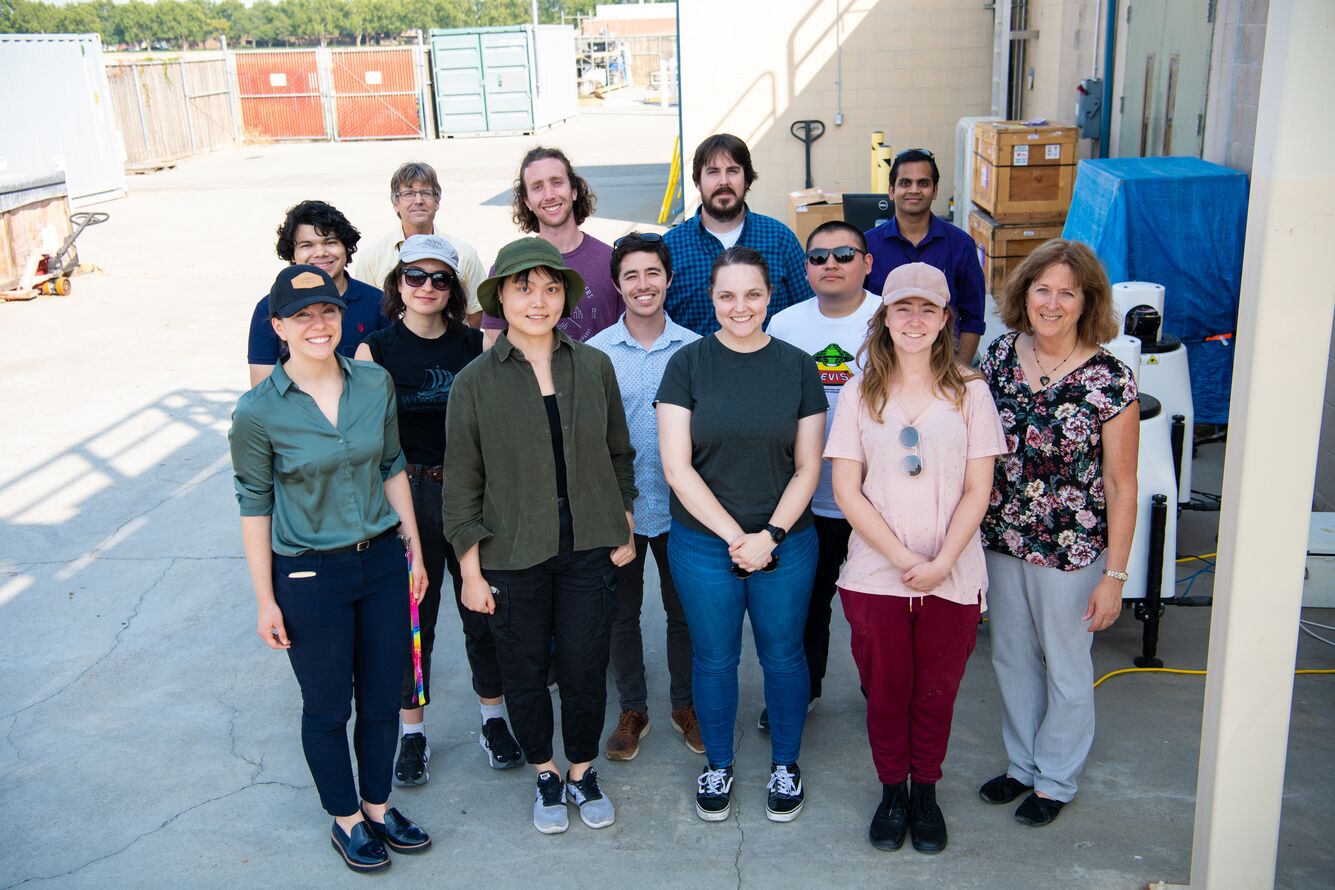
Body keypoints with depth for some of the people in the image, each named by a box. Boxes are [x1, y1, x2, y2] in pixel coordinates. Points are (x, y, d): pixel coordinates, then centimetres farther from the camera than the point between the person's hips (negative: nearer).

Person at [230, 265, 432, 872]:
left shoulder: (375, 384, -4)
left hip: (382, 561, 4)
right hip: (309, 576, -3)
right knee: (328, 707, 13)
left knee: (383, 697, 15)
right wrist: (266, 601, -5)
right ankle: (345, 819, 35)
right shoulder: (258, 412, -14)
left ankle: (377, 805, 39)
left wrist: (414, 547, 9)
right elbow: (254, 507, -7)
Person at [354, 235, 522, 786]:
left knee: (484, 610, 9)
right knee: (412, 615, 8)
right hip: (408, 493, -1)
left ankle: (494, 719, 29)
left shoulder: (475, 345, 2)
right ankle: (412, 732, 25)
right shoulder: (376, 349, -3)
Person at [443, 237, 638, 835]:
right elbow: (462, 485, -3)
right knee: (525, 674, 12)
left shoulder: (594, 366, -1)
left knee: (585, 670, 8)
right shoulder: (475, 382, -7)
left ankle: (582, 773, 34)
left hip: (589, 549, 1)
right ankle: (546, 776, 37)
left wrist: (625, 532, 9)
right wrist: (471, 571, -4)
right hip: (513, 556, -1)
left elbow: (618, 455, 9)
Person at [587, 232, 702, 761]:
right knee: (622, 612, 12)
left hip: (679, 504, 0)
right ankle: (632, 709, 29)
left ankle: (685, 704, 31)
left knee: (684, 610, 13)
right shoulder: (594, 353, -4)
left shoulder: (695, 349, -3)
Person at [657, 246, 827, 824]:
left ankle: (785, 765, 34)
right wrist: (734, 535, -14)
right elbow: (677, 465, -9)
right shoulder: (688, 364, -4)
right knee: (714, 659, 12)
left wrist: (769, 536, -12)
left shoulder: (797, 367, 0)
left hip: (785, 543, 1)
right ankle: (718, 766, 33)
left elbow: (808, 468, 0)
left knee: (783, 655, 13)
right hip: (702, 542, -1)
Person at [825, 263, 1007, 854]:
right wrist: (902, 558, -13)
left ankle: (925, 792, 32)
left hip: (953, 578, 0)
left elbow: (977, 490, -2)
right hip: (875, 576, 0)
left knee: (935, 693, 11)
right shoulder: (861, 395, 2)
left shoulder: (969, 393, 1)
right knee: (885, 693, 11)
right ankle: (891, 791, 32)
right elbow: (846, 490, -3)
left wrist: (941, 562, -14)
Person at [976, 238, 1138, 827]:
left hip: (1071, 549, -4)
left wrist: (1114, 574, -12)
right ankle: (1023, 763, 40)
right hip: (1002, 539, 5)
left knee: (1065, 668, 13)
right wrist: (971, 530, 7)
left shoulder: (1109, 379, -15)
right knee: (1011, 658, 19)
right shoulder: (1000, 355, -2)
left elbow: (1121, 485, -11)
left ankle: (1056, 780, 34)